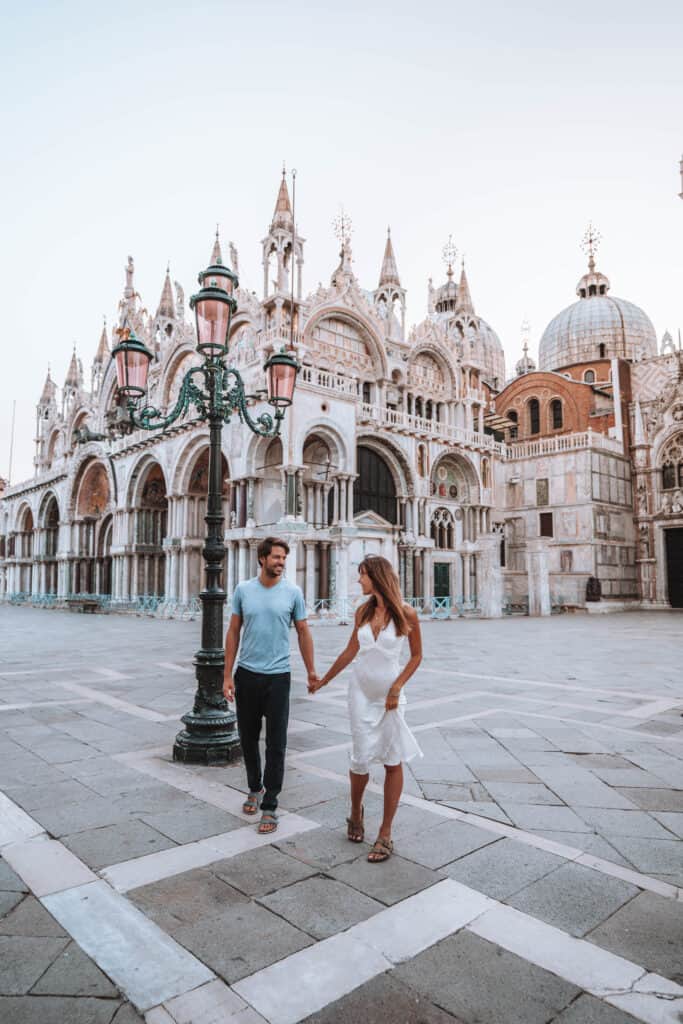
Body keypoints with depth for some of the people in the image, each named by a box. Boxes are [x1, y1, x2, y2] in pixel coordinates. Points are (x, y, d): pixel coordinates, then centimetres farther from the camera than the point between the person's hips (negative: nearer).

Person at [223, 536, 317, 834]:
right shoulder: (243, 590, 0)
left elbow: (303, 632, 4)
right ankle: (255, 788, 37)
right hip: (246, 675, 2)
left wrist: (311, 671, 4)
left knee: (276, 745, 0)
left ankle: (270, 806, 11)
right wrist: (227, 675, 0)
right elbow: (233, 632, 4)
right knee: (248, 738, 16)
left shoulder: (293, 592, -3)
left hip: (278, 676, -2)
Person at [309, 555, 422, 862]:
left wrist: (397, 687, -10)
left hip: (390, 695, -2)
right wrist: (322, 681, 18)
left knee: (393, 761, 2)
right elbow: (350, 651, 12)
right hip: (361, 692, 3)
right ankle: (356, 813, 31)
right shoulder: (363, 611, 1)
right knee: (361, 759, 2)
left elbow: (416, 655, 0)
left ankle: (385, 835, 15)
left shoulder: (405, 613, -9)